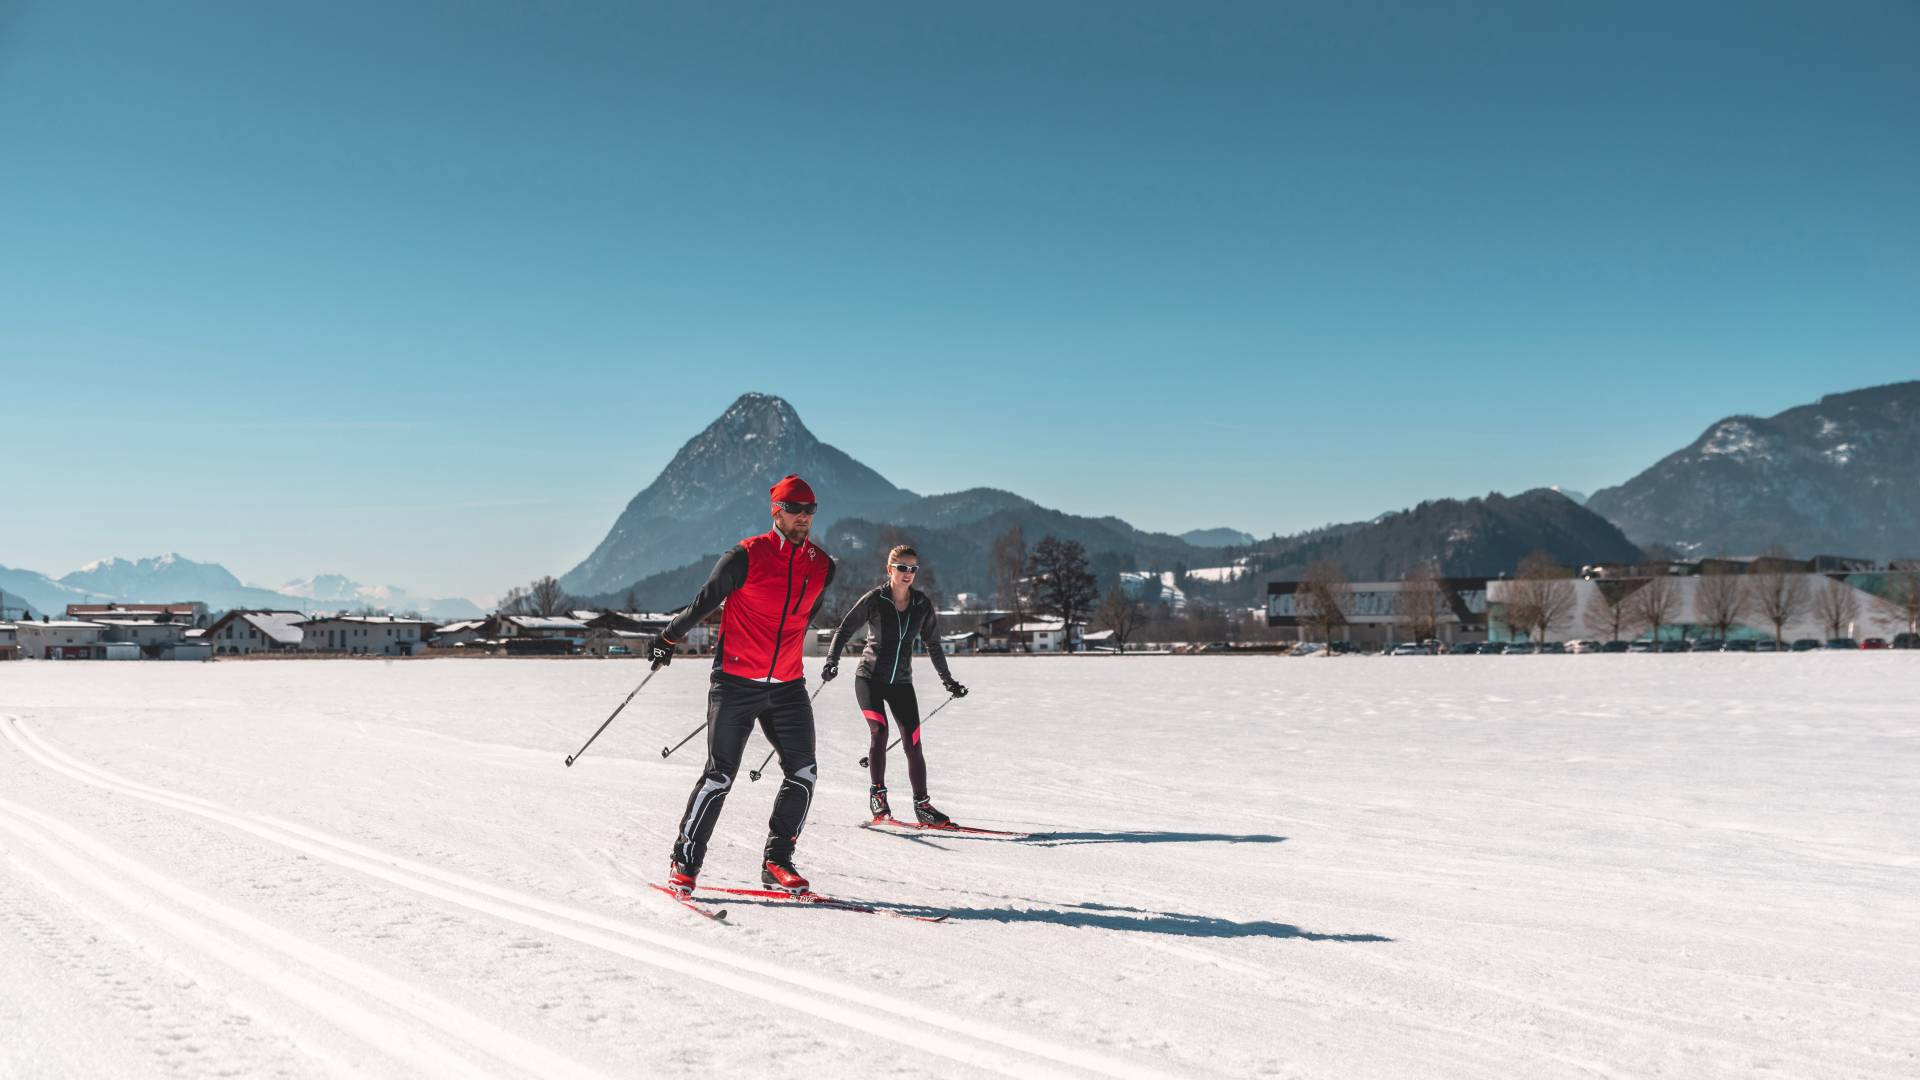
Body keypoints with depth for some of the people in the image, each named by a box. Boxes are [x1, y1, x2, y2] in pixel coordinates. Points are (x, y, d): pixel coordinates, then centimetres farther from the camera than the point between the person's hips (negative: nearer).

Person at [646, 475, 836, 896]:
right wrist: (669, 637, 11)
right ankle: (684, 862, 8)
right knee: (720, 775, -5)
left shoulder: (822, 566, 6)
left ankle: (776, 861, 10)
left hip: (787, 687, 5)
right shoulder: (747, 556, -9)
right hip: (735, 683, -5)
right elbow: (704, 601, 1)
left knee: (803, 773, -3)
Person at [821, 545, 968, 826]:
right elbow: (845, 629, -4)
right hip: (870, 678, -3)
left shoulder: (922, 605, 1)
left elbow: (933, 644, 13)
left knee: (913, 743, -3)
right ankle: (877, 795, -8)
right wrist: (832, 661, -18)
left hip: (901, 682, 3)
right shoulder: (875, 599, -9)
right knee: (879, 731, -20)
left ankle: (922, 805, 7)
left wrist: (948, 679, 16)